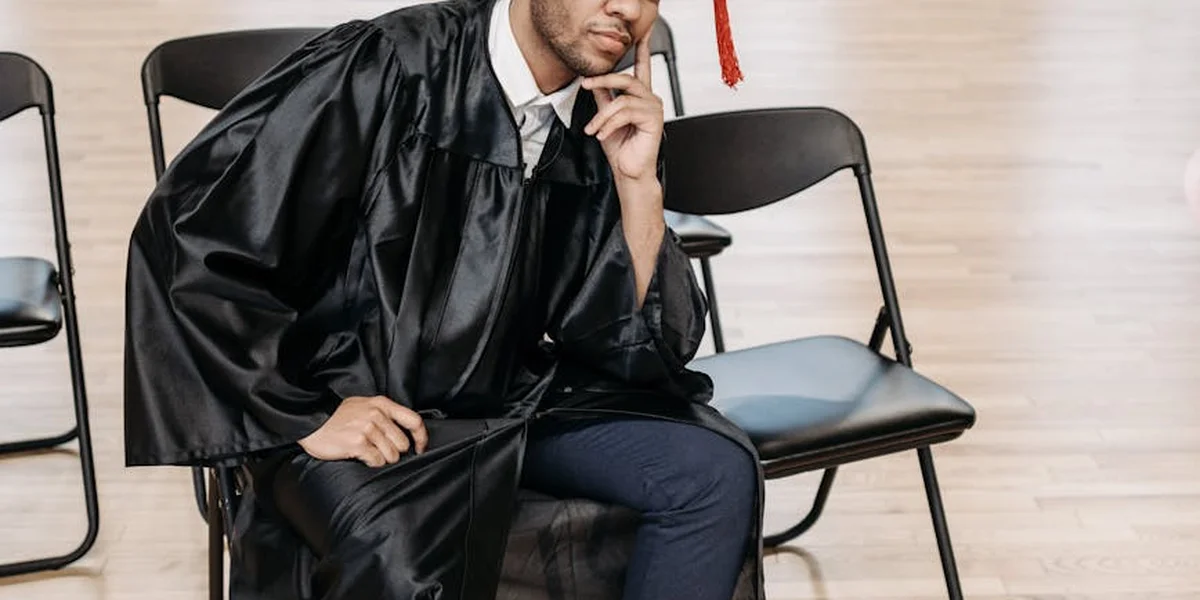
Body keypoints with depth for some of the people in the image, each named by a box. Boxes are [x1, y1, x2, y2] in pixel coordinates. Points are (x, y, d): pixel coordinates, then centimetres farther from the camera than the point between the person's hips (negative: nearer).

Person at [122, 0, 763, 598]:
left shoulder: (611, 129, 0)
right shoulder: (386, 67, -16)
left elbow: (645, 349, 0)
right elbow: (187, 236, -16)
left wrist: (638, 184, -12)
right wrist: (301, 417, -16)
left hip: (512, 402, 6)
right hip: (350, 405, -5)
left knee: (715, 471, -15)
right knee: (403, 544, -36)